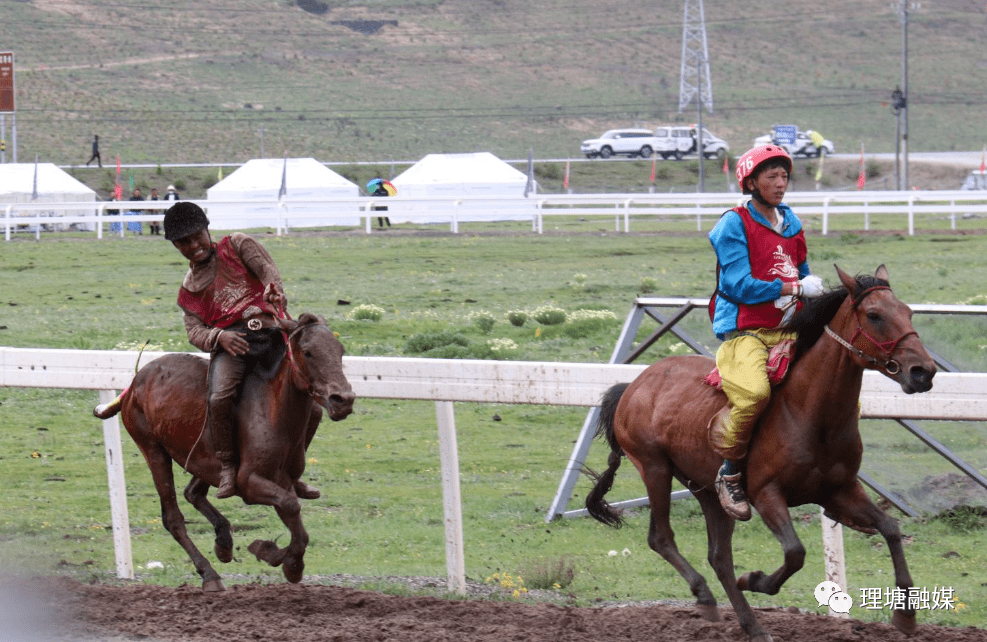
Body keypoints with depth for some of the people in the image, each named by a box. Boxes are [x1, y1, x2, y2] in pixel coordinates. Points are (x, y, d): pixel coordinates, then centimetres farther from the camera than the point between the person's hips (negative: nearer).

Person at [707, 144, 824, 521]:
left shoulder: (791, 224, 17)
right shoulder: (735, 224, -3)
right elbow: (739, 285, -13)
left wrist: (796, 302, 2)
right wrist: (795, 288, -14)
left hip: (788, 332, 7)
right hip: (745, 331, -7)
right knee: (754, 393, -35)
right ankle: (730, 474, -16)